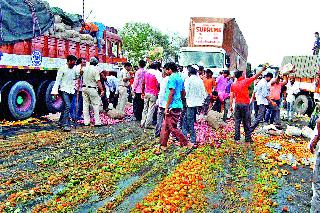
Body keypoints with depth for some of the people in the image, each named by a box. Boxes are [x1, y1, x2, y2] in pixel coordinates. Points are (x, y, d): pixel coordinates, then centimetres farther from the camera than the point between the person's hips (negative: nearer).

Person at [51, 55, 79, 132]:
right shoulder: (62, 69, -7)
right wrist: (55, 91, -15)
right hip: (64, 90, -7)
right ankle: (66, 125, -21)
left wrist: (79, 73, 3)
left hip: (71, 91, 7)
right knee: (67, 106, -19)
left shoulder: (74, 69, 11)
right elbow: (58, 80, -9)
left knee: (65, 107, 14)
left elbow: (76, 77, 23)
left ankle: (61, 122, 27)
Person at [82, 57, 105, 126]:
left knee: (85, 105, 10)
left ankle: (86, 122, 13)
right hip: (92, 89, -6)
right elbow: (98, 81, -15)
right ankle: (97, 122, -2)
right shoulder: (95, 69, -11)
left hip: (84, 88, 6)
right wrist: (102, 90, -14)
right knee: (96, 105, -1)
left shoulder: (85, 69, 8)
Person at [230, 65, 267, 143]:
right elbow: (255, 76, -3)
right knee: (246, 122, 5)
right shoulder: (245, 81, -7)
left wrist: (231, 106, 7)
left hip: (237, 104, 4)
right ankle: (248, 138, 11)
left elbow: (231, 96, 3)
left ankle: (237, 138, 8)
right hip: (245, 104, -3)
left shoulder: (233, 85, 5)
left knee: (237, 122, 7)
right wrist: (262, 69, 4)